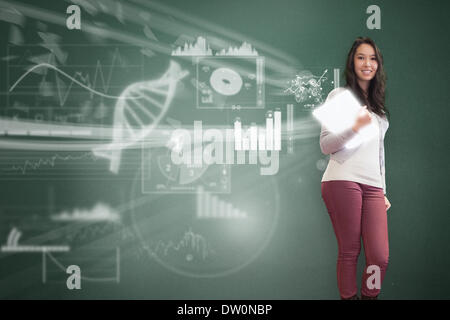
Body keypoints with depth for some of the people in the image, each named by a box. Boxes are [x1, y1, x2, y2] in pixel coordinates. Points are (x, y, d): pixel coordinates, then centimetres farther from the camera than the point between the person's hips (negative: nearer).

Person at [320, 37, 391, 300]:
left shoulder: (378, 105, 26)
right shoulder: (340, 95, 7)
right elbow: (326, 145, 0)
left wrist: (384, 192, 21)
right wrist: (355, 128, -16)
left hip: (373, 186, 5)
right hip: (343, 181, -5)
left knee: (380, 257, -7)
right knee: (349, 252, -6)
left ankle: (370, 297, 8)